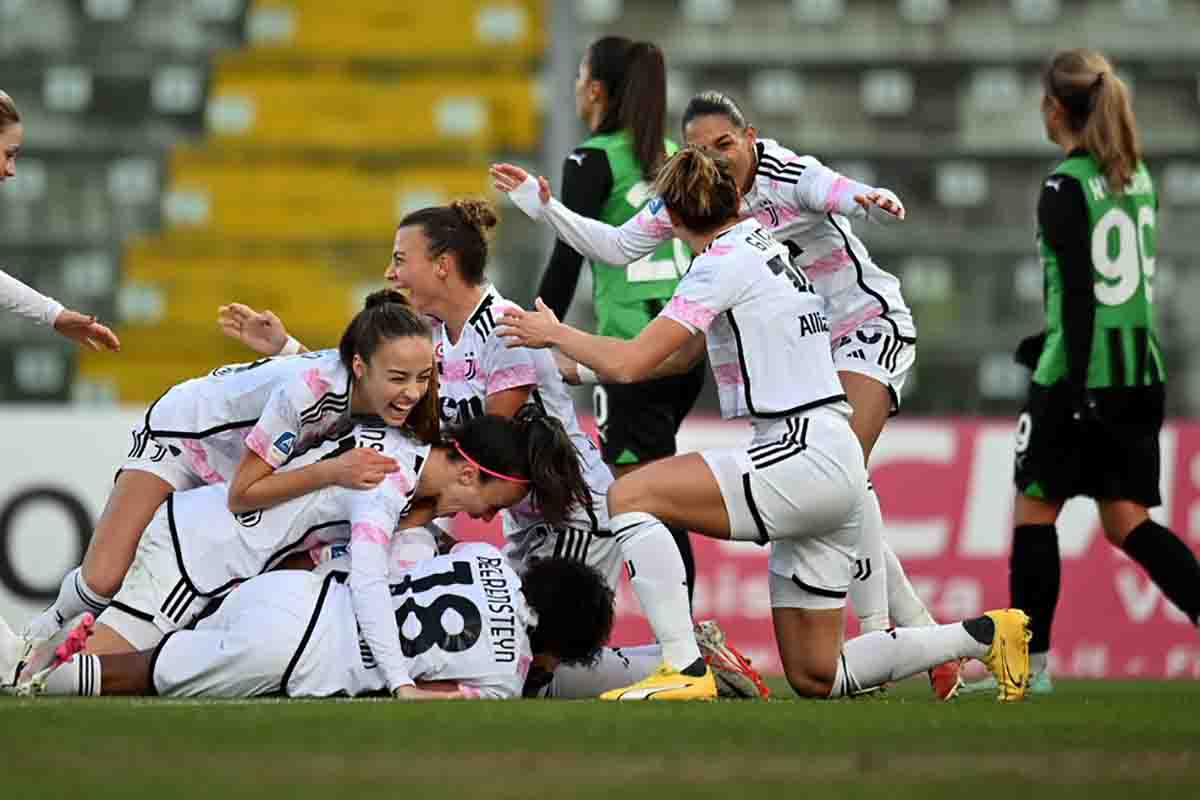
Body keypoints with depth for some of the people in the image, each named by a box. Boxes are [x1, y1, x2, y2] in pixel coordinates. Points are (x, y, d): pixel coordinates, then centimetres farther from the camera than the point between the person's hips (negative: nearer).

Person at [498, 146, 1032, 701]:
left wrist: (555, 334, 3)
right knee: (814, 677, 12)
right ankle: (984, 635, 11)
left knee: (628, 496, -14)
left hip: (804, 456, -9)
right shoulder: (768, 248, 19)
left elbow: (630, 364, -12)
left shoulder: (724, 264, -7)